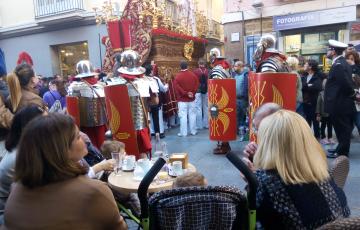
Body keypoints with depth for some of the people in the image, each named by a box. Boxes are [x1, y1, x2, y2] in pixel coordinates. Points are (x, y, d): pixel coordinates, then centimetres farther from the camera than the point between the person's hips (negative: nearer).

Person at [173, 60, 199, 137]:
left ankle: (183, 133, 2)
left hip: (182, 99, -3)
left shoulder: (177, 76, -9)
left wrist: (185, 93, -9)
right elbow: (196, 85, 2)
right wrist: (192, 93, -1)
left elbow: (177, 88, -13)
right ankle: (193, 131, 17)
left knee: (183, 116, -1)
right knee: (192, 115, 10)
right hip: (192, 99, 4)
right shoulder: (193, 75, 3)